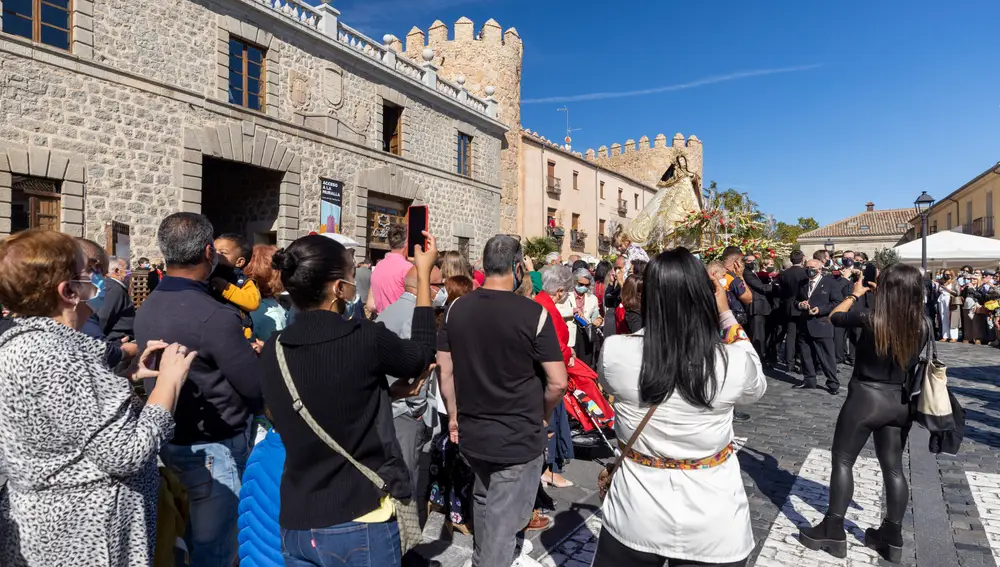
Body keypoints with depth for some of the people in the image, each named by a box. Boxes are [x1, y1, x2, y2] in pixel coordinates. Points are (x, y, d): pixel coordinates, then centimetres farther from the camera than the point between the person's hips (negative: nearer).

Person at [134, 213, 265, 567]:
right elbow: (258, 388, -20)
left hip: (170, 438, 9)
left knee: (197, 538, 26)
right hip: (214, 447, -8)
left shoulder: (147, 308, 2)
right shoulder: (214, 316, -25)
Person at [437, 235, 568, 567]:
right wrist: (540, 416, 4)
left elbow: (445, 373, 4)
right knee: (504, 524, 9)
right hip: (518, 437, -5)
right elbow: (557, 382, -15)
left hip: (471, 433, 6)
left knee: (484, 500, 30)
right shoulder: (534, 313, -16)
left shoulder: (456, 309, -3)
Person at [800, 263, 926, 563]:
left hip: (865, 397, -5)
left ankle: (833, 532, 11)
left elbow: (835, 316, 0)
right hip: (900, 401, 5)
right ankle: (892, 537, 25)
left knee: (842, 461, 7)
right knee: (893, 467, 15)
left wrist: (855, 294, 15)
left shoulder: (870, 320, -17)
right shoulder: (922, 327, -5)